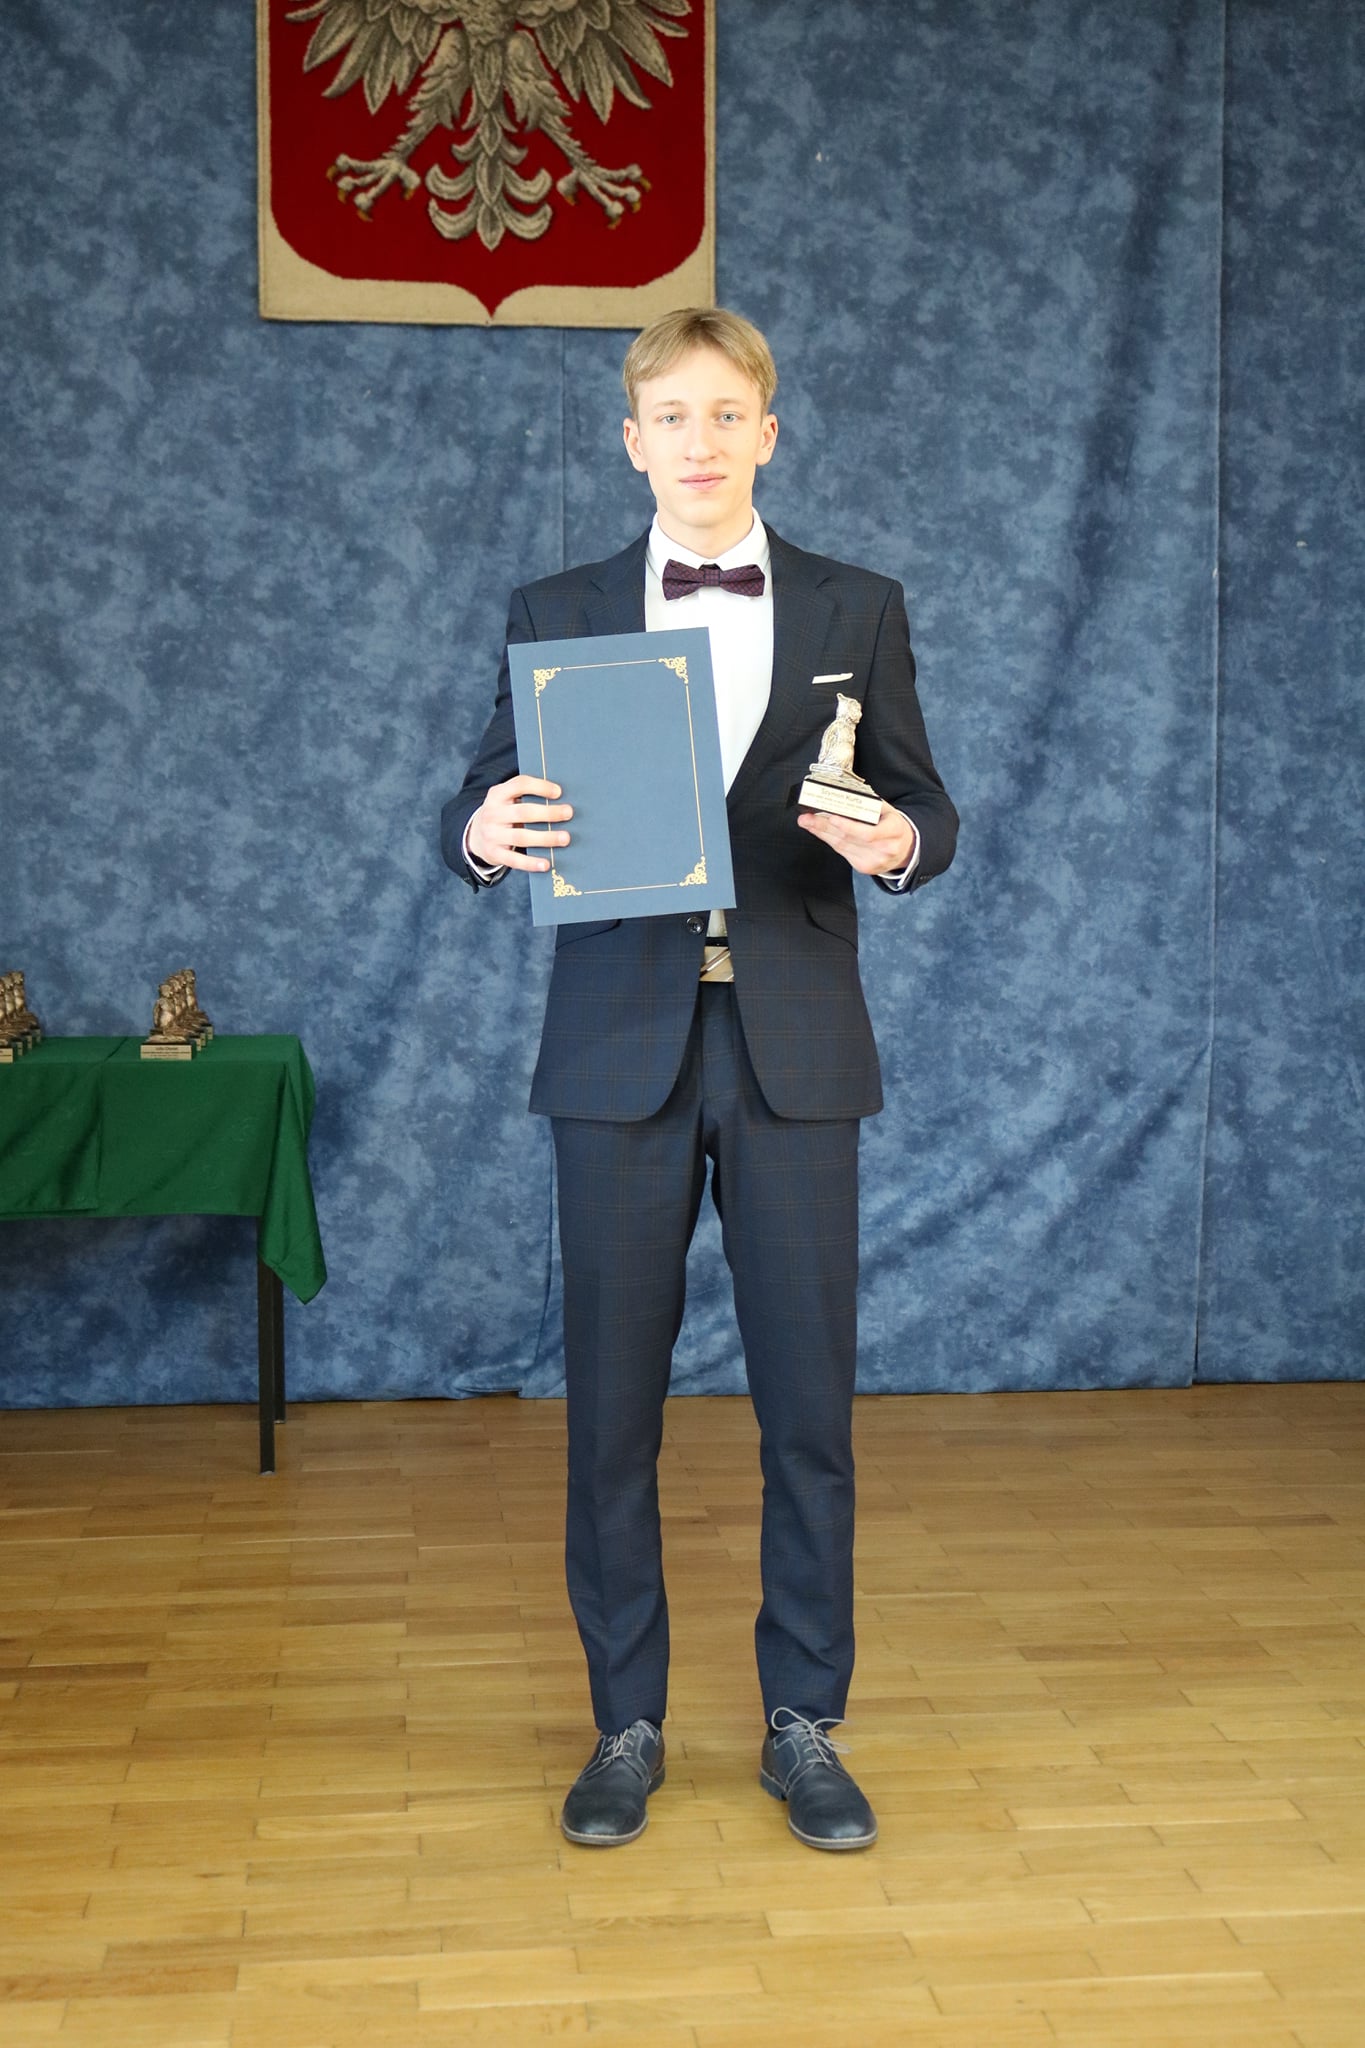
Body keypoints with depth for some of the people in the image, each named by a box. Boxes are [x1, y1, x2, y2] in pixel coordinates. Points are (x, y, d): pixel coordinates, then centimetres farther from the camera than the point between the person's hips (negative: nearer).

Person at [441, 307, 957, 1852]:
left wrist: (899, 840, -17)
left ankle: (803, 1725, 20)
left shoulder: (857, 612, 8)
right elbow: (483, 815, 4)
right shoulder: (558, 615, 7)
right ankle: (627, 1725, 21)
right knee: (611, 1403, 5)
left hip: (794, 1048, 0)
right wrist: (485, 833, -19)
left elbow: (924, 815, 6)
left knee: (809, 1403, 4)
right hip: (621, 1047, 0)